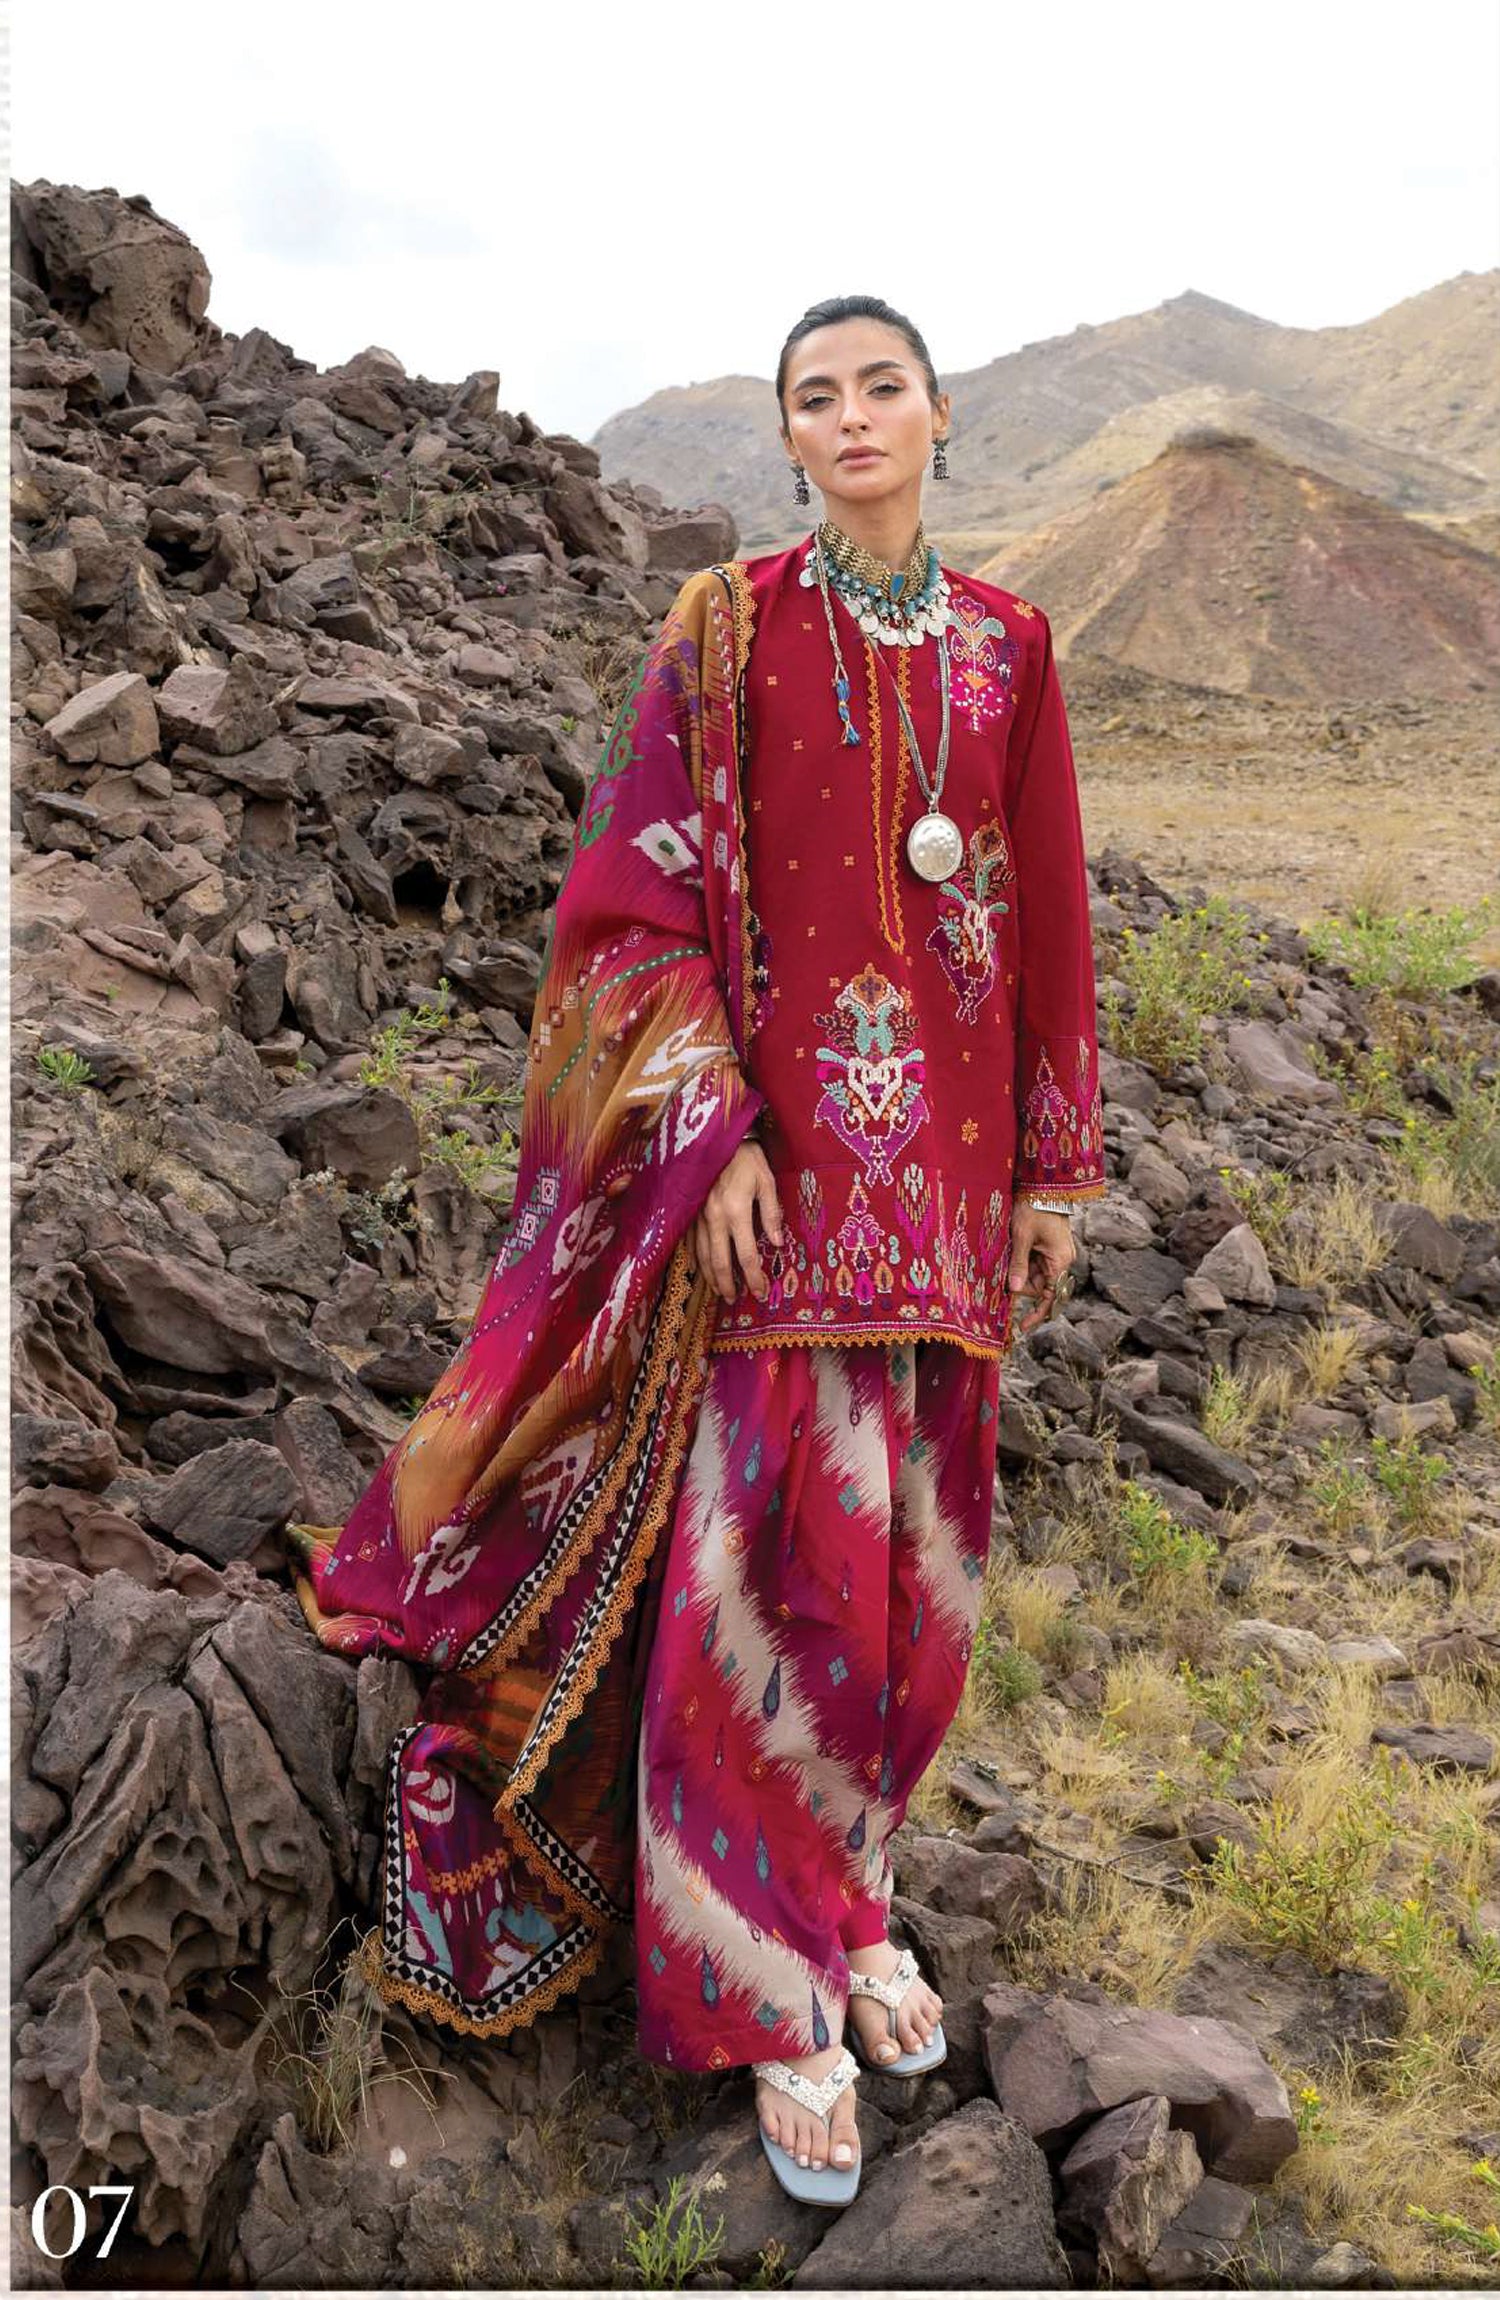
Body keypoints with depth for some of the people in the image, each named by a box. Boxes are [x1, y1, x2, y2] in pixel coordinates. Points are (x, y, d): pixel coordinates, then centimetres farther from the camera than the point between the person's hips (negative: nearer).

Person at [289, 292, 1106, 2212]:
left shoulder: (1001, 644, 10)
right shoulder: (727, 629, -2)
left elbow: (1045, 918, 11)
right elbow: (636, 896, -5)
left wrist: (1054, 1165, 10)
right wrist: (712, 1130, -15)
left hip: (944, 1162, 5)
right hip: (776, 1148, -4)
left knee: (910, 1552, 11)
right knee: (776, 1555, -3)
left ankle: (846, 1890, 33)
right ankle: (778, 1995, 14)